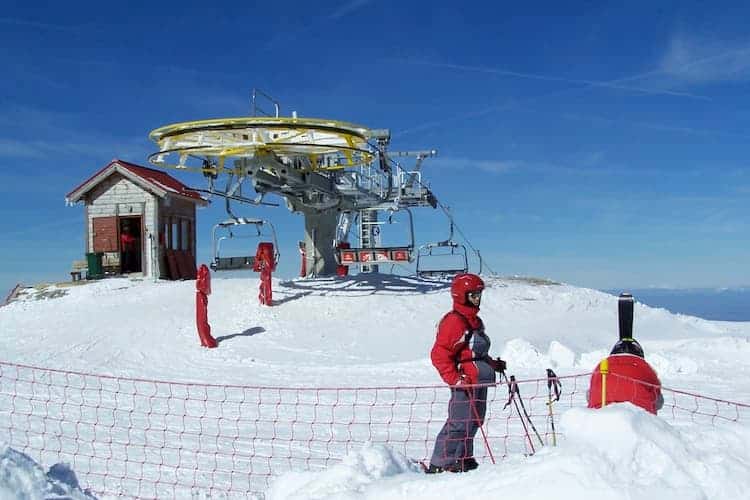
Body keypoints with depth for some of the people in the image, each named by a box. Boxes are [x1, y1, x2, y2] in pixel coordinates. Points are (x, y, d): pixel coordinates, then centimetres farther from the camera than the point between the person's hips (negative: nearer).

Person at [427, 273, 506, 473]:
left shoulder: (475, 321, 17)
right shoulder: (454, 321, -15)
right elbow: (439, 355, -20)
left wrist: (493, 364, 19)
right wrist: (454, 379, -23)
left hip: (479, 379, 10)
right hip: (465, 381, -10)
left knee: (475, 420, 15)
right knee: (459, 422, -10)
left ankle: (464, 459, 28)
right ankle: (439, 464, -4)